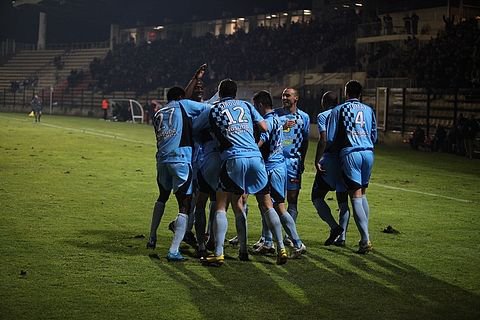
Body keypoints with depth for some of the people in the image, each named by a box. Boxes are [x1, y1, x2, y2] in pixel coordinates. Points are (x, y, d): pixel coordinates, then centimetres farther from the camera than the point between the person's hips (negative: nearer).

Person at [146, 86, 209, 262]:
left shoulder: (157, 114, 22)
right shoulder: (184, 105, 7)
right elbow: (209, 109, 7)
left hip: (162, 160, 6)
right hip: (181, 160, -6)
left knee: (162, 197, 30)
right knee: (185, 206, -3)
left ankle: (152, 238, 32)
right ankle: (174, 251, -11)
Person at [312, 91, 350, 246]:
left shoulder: (323, 116, -2)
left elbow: (323, 140, -14)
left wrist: (317, 161, -12)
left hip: (329, 160, -5)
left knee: (317, 197, 4)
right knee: (343, 200, 11)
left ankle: (334, 227, -10)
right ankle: (341, 237, 6)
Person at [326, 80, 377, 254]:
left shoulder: (338, 110, 3)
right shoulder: (369, 110, 14)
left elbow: (330, 139, 2)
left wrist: (334, 151, 20)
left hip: (350, 153, -4)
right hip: (368, 152, 4)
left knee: (356, 197, -5)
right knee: (362, 195, 16)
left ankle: (366, 240, -13)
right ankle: (365, 237, 15)